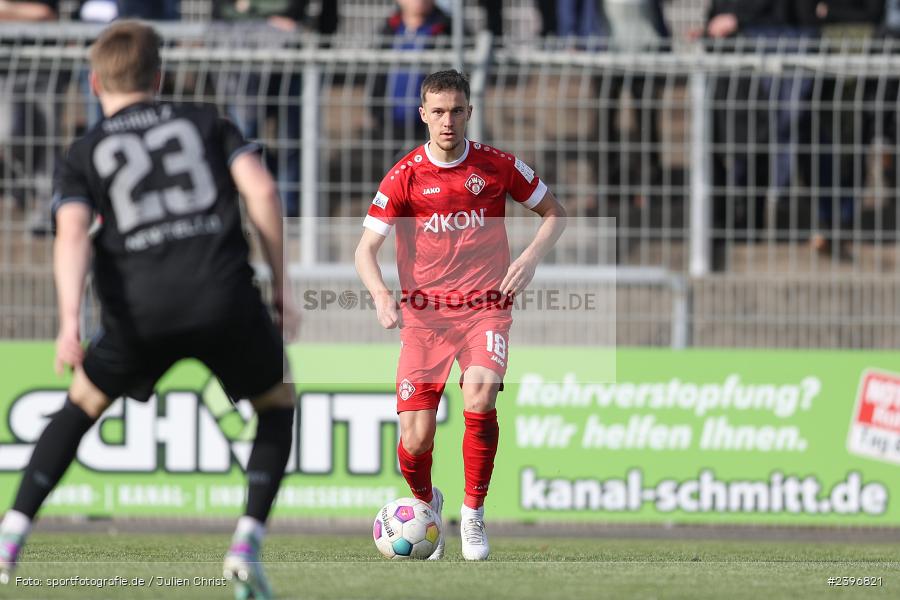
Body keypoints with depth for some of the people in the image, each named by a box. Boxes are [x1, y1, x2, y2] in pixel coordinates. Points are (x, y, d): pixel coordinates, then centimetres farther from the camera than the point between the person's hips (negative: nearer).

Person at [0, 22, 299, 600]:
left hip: (141, 309, 1)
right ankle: (248, 542, 5)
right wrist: (282, 286, 8)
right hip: (225, 293, -1)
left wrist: (70, 323, -13)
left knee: (83, 404, 25)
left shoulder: (86, 153, 16)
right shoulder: (206, 122, 19)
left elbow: (72, 234, -2)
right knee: (278, 405, 23)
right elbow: (261, 191, 3)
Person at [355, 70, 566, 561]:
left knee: (479, 401, -28)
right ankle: (426, 503, 28)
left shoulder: (497, 166, -1)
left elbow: (553, 213, 13)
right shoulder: (404, 176, -4)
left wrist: (531, 257, -6)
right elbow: (365, 250, -6)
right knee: (415, 442, -7)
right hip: (423, 314, 0)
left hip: (486, 307, 0)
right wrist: (381, 295, -25)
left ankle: (473, 515, -8)